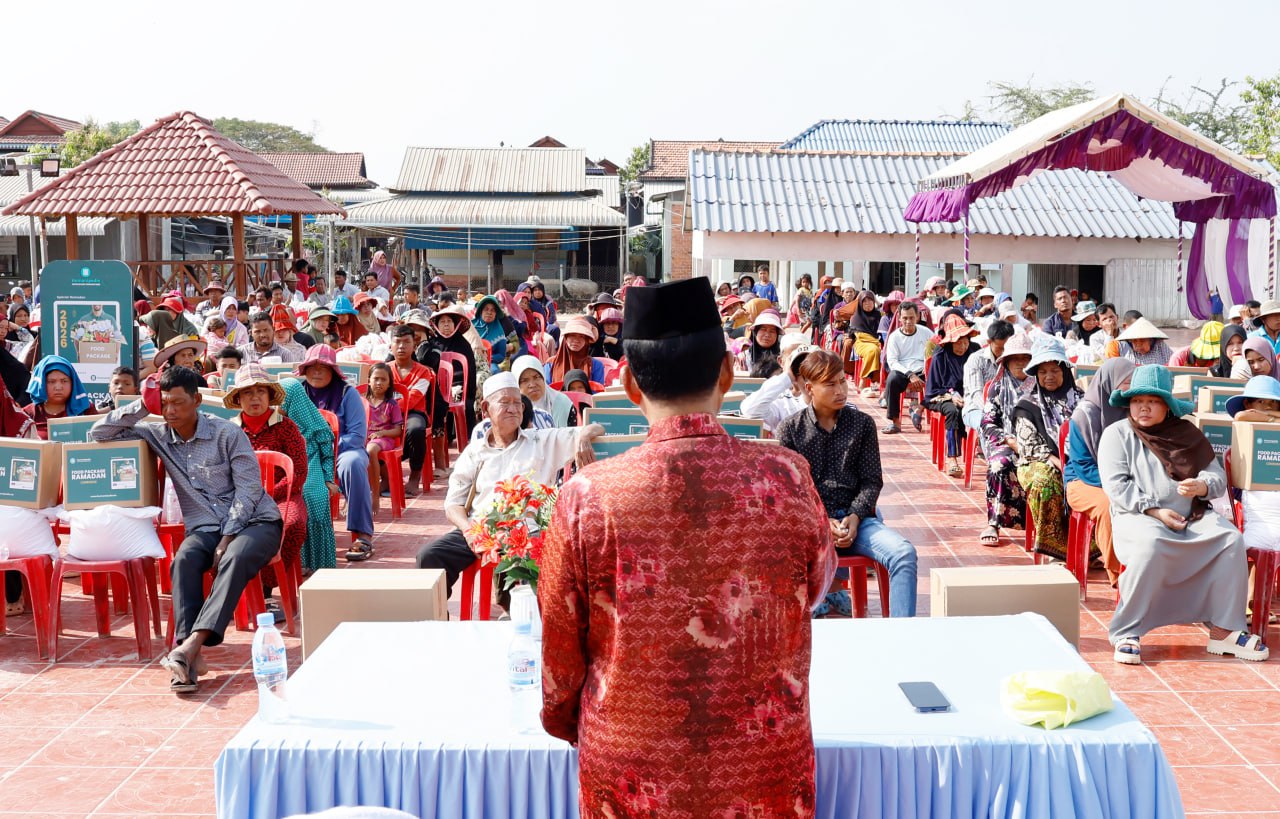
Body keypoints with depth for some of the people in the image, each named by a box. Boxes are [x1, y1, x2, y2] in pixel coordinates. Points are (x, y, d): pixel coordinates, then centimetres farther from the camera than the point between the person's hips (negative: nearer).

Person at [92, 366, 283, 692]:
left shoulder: (227, 433, -6)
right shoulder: (157, 435, 8)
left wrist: (226, 540, -17)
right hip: (204, 528, 3)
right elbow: (100, 433, 9)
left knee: (236, 557, -36)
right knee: (185, 559, -31)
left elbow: (249, 489, -9)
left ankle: (192, 645, -48)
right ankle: (189, 657, -41)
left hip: (255, 521, -3)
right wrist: (142, 406, -3)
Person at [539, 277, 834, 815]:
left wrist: (564, 722, 14)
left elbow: (560, 646, -5)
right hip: (767, 775, 1)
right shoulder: (787, 479, -15)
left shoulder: (587, 495, -17)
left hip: (629, 776, 0)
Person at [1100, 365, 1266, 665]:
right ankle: (1126, 633, -29)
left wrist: (1202, 485, -13)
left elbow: (1218, 476, 12)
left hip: (1191, 516, 4)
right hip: (1137, 516, -4)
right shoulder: (1117, 434, 6)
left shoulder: (1187, 433, 17)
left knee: (1231, 539, -22)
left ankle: (1224, 629, -16)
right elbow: (1115, 484, -6)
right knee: (1150, 545, -37)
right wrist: (1154, 510, -16)